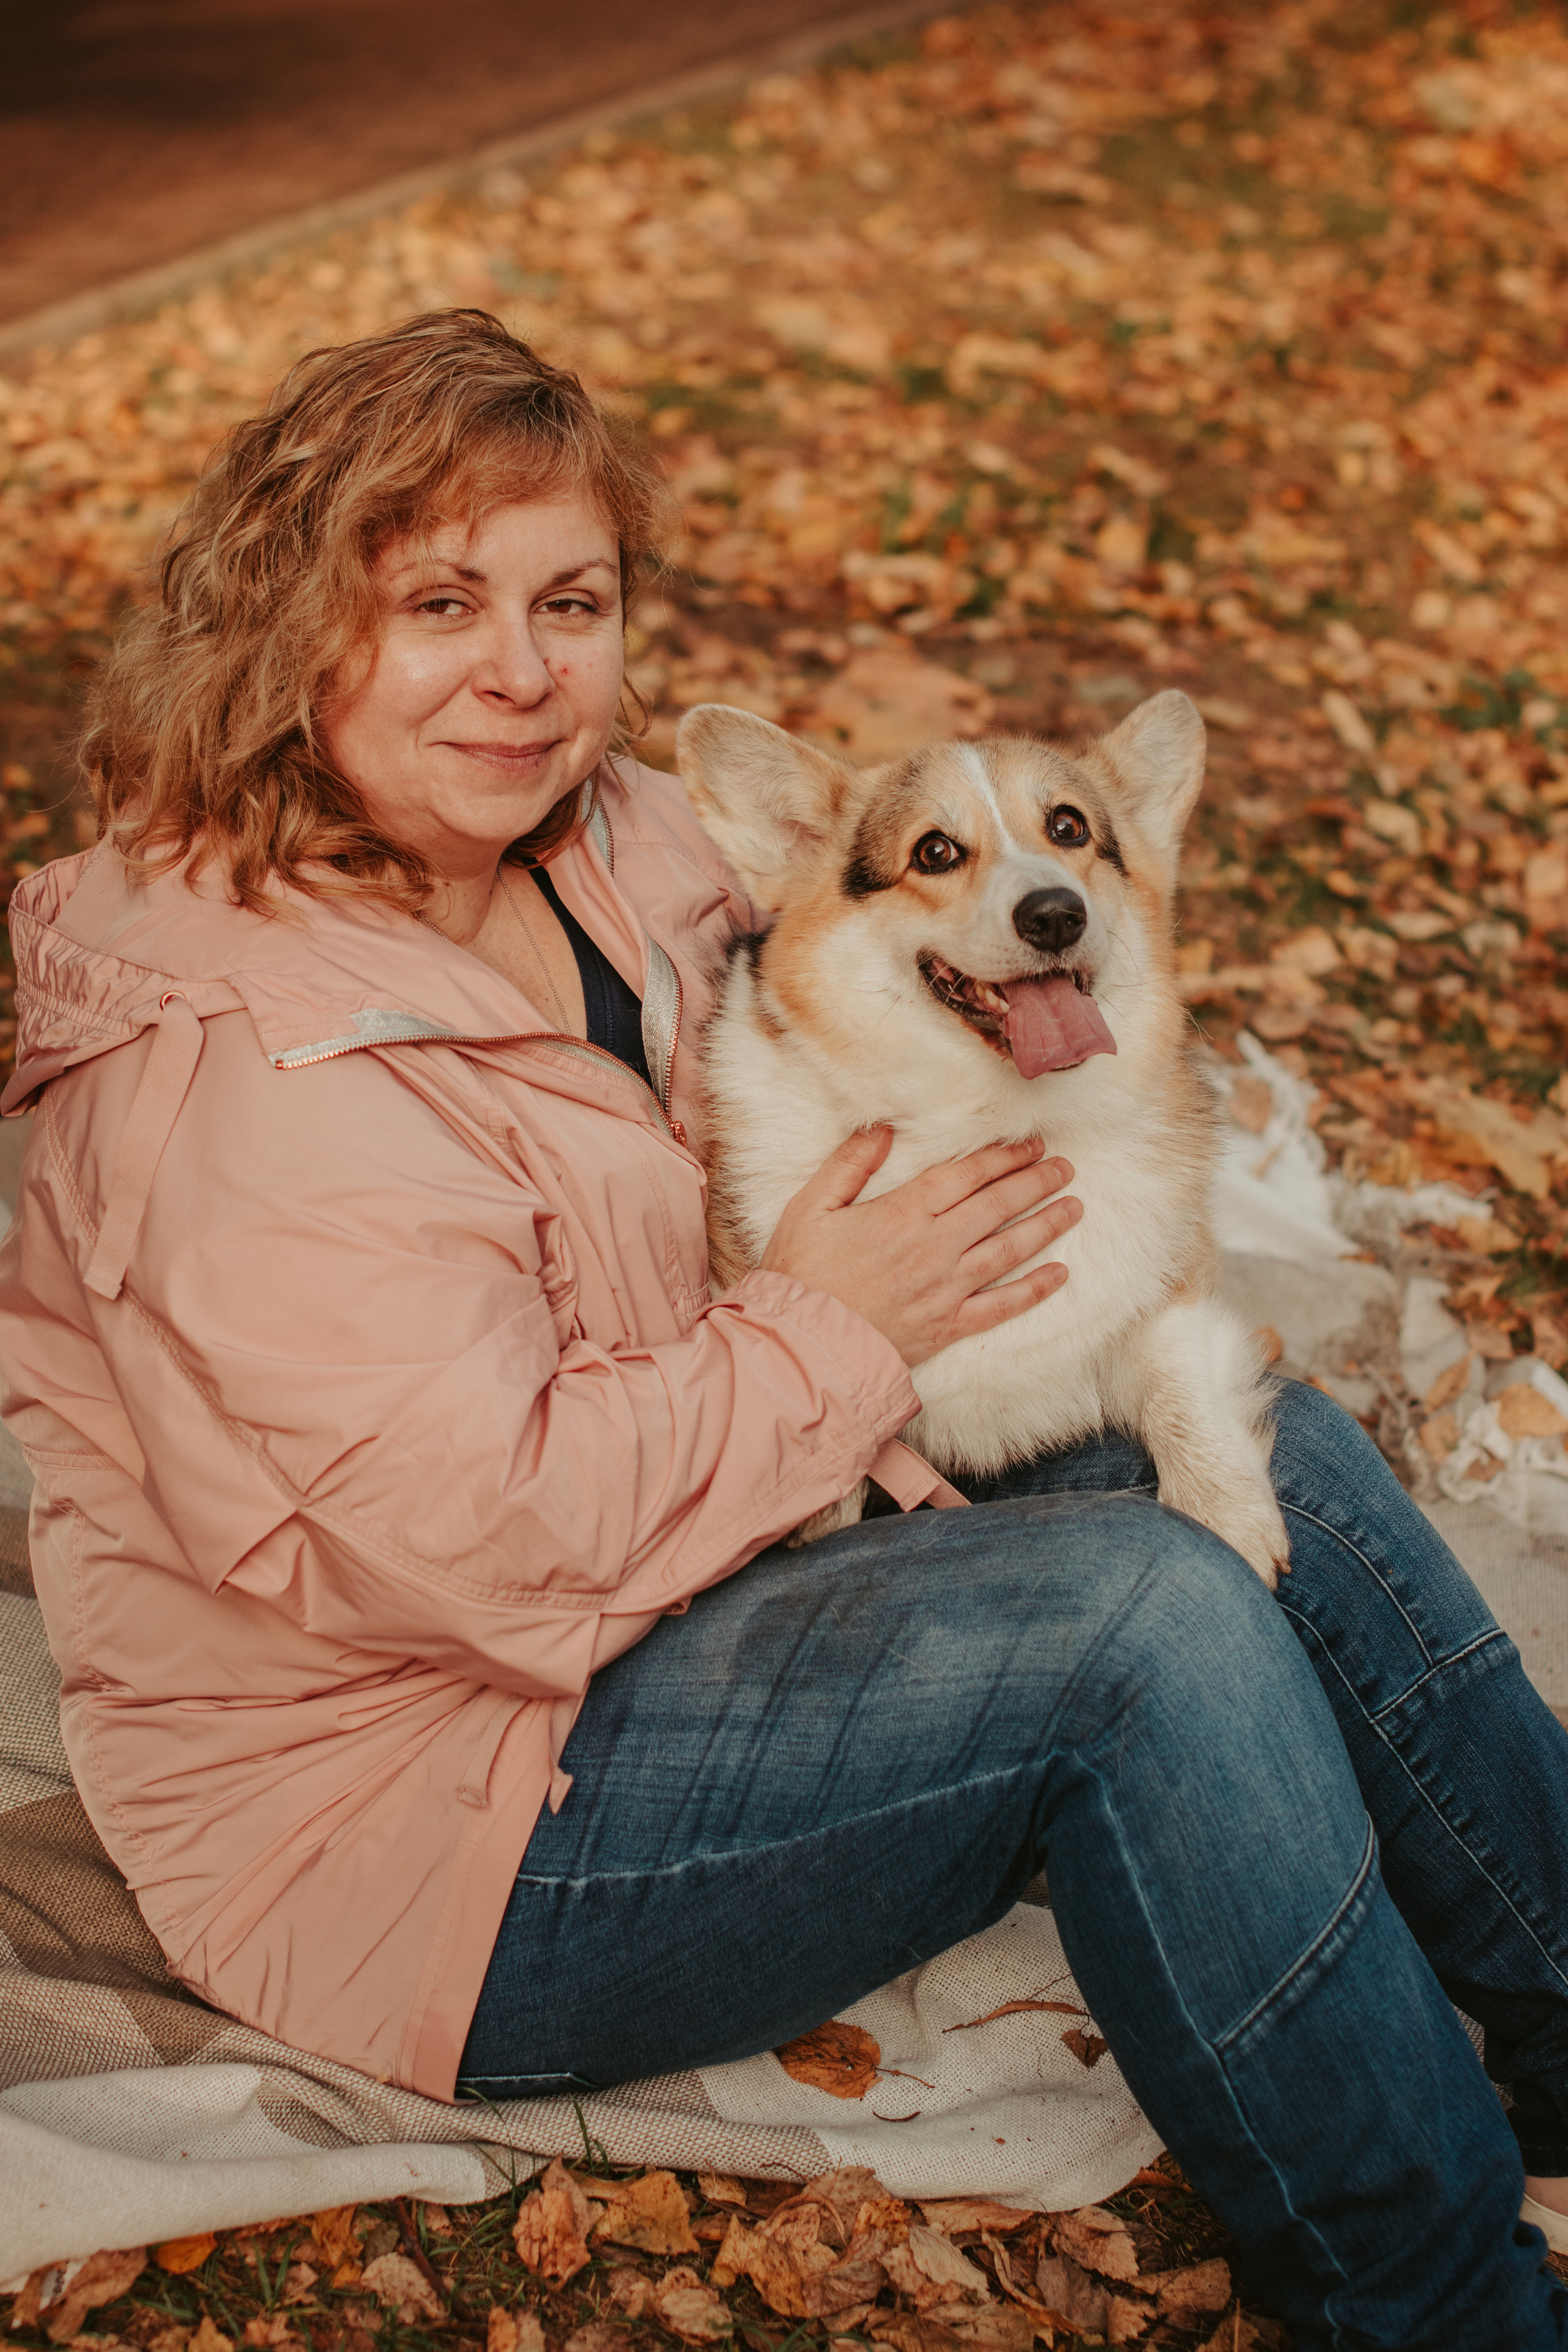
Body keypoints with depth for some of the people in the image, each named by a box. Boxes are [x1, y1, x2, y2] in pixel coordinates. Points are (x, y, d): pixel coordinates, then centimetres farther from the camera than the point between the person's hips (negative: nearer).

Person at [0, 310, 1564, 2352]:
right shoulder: (243, 1080, -26)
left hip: (666, 1558, 9)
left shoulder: (595, 843, 3)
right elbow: (502, 1539, -28)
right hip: (431, 1817, -9)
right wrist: (828, 1335, -17)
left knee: (1270, 1451, -4)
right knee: (1152, 1617, -25)